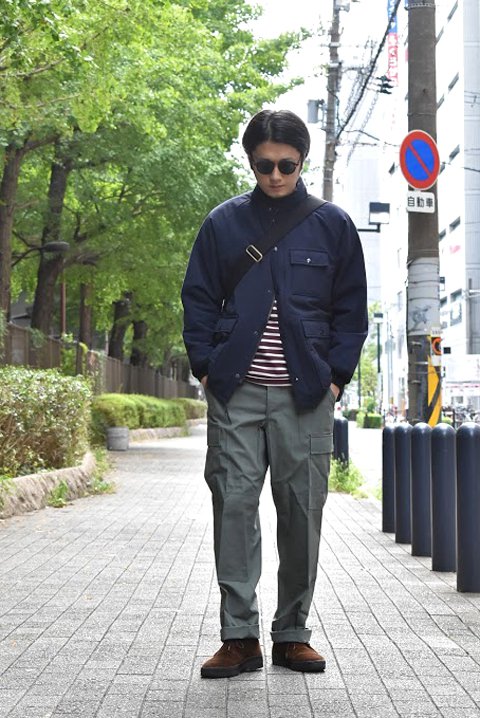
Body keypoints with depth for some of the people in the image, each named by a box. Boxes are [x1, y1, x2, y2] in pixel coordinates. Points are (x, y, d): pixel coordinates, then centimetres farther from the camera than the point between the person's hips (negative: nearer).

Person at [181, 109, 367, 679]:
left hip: (306, 396, 0)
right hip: (236, 393, 0)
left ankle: (292, 633, 14)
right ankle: (239, 637, 3)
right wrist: (206, 367, 0)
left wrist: (336, 376, 1)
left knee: (302, 513, 2)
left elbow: (351, 310, 10)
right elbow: (198, 299, 10)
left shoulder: (332, 225, 8)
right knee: (234, 506, -4)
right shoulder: (224, 222, 8)